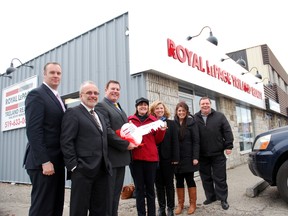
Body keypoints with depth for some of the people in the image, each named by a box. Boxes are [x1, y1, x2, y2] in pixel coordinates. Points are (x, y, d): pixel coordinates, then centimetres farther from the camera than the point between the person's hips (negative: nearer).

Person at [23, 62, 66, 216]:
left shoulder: (57, 99, 17)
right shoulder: (36, 94, -8)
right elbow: (33, 131, -17)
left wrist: (63, 159, 11)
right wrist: (44, 161, -21)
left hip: (56, 161, 8)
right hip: (43, 162, -8)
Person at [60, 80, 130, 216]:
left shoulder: (100, 116, 20)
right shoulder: (72, 113, -5)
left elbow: (110, 135, 12)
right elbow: (66, 142, -11)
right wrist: (73, 165, -15)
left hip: (102, 170, 7)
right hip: (83, 170, -7)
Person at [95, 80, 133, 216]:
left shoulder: (119, 108, 19)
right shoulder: (101, 106, -10)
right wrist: (125, 145, -16)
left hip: (121, 156, 8)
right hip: (110, 157, -8)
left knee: (116, 193, 16)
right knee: (108, 193, 2)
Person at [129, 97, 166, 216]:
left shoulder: (154, 120, 9)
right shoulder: (130, 120, 6)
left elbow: (157, 140, 10)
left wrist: (162, 130, -7)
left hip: (151, 157, 1)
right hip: (135, 157, -1)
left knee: (150, 187, 9)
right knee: (139, 188, 7)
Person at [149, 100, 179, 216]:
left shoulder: (171, 123, 5)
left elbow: (175, 141, -1)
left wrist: (175, 157, -7)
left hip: (167, 157, 0)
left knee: (169, 183, 10)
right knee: (158, 184, 11)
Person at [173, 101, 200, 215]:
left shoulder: (191, 123, -3)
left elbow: (196, 141, -6)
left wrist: (195, 157, -13)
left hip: (188, 157, -2)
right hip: (177, 158, 3)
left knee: (189, 180, 7)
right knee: (179, 181, 10)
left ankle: (192, 204, 22)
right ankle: (180, 204, 24)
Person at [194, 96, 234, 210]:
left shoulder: (219, 116, 3)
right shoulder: (195, 118, 4)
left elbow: (227, 131, 1)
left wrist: (228, 146, -6)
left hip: (218, 154, -2)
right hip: (202, 155, 2)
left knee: (220, 178, 6)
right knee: (206, 178, 13)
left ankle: (223, 199, 19)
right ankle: (210, 197, 28)